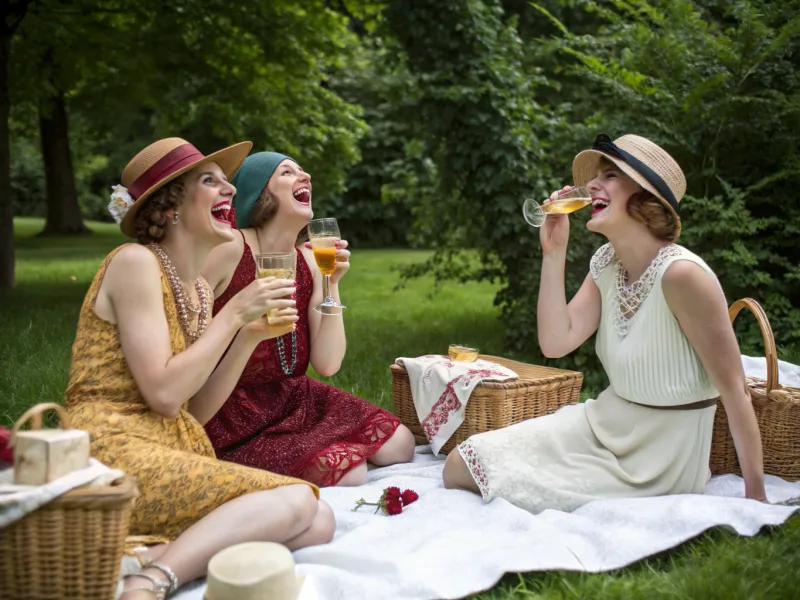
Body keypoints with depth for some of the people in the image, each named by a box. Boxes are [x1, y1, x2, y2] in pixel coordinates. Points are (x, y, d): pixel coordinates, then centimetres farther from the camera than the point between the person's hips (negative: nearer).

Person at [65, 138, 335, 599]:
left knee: (319, 523, -9)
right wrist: (234, 313, -11)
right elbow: (164, 395, -17)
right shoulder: (135, 262, -9)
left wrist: (251, 335, 2)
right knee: (294, 503, -21)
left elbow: (197, 411, 11)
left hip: (176, 450, 8)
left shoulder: (198, 288, 15)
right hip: (116, 452, -8)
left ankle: (151, 553, -17)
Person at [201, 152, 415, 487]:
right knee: (347, 472, -18)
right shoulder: (229, 250, -17)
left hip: (292, 400, 7)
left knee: (399, 444, 1)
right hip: (235, 420, -6)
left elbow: (328, 365, -5)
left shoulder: (309, 262, 1)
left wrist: (331, 284, -11)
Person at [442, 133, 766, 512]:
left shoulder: (681, 273, -23)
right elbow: (556, 342, -5)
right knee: (462, 466, -3)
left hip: (662, 452, -6)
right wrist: (553, 253, -10)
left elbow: (733, 388, -19)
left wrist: (755, 496, -16)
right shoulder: (607, 262, 1)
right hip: (603, 424, 7)